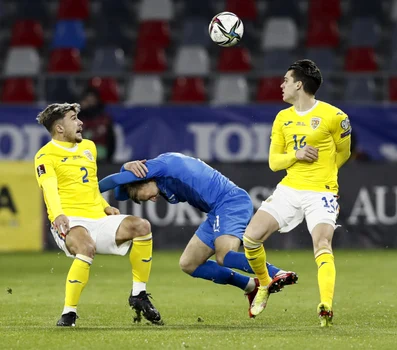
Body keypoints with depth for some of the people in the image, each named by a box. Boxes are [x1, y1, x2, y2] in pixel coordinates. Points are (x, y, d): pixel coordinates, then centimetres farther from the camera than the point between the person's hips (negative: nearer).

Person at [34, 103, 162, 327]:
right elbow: (50, 189, -20)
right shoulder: (46, 156, -3)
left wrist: (105, 207, 16)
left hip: (98, 220, 7)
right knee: (87, 246, -39)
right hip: (70, 222, -7)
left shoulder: (89, 147, 21)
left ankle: (139, 296, -6)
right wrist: (58, 215, -39)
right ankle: (69, 313, -31)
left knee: (141, 226, -17)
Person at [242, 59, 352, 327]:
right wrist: (296, 155, -9)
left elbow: (343, 153, 11)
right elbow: (273, 162, 11)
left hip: (321, 193, -5)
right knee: (251, 236, -8)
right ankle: (265, 285, 16)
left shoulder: (333, 116, -5)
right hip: (288, 190, 5)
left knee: (323, 247, -25)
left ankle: (326, 306, -35)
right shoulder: (283, 118, 11)